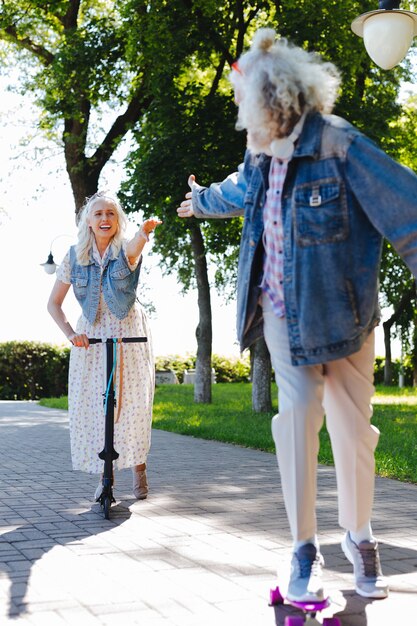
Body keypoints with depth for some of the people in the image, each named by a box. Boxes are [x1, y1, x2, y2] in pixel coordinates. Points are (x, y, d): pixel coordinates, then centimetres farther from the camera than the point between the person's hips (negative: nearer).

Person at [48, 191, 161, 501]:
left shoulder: (126, 250, -6)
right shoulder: (75, 256, 0)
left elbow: (135, 246, -34)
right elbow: (54, 303, 6)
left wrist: (145, 231, -59)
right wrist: (70, 333, -11)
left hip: (129, 334, -2)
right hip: (91, 336, 2)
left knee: (134, 402, -9)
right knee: (91, 405, -3)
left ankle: (139, 467, 14)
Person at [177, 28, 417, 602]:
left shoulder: (338, 145, -16)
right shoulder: (261, 155, 5)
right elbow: (240, 191, 30)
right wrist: (202, 200, 50)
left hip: (338, 314, -4)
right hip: (280, 312, 5)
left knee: (351, 427, 1)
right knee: (297, 421, -3)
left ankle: (359, 537, 25)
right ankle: (305, 549, 8)